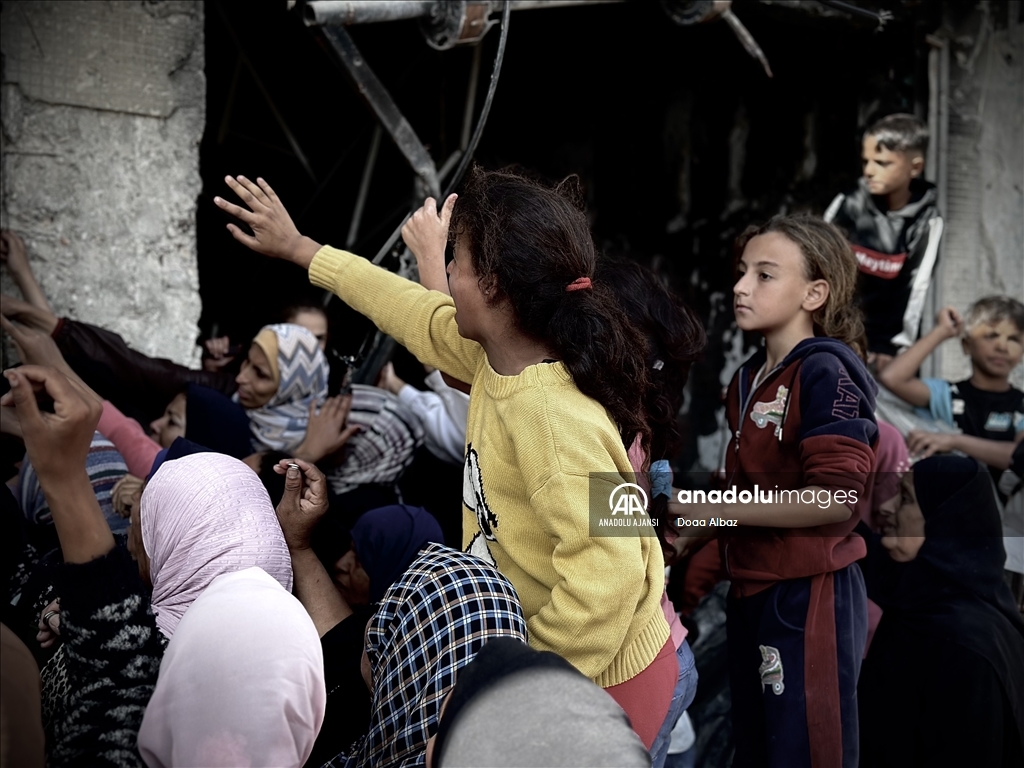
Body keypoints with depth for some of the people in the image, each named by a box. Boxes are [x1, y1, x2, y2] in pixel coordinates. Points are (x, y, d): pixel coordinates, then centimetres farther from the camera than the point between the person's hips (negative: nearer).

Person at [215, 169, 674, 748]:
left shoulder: (552, 416, -32)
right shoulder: (498, 353, -4)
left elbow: (605, 575, -38)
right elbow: (416, 314, 15)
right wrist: (300, 249, 25)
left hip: (599, 680, -8)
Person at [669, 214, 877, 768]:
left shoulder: (827, 372, -13)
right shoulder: (748, 379, 12)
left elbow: (835, 498, -22)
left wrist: (714, 509, -17)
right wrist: (695, 526, 7)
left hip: (809, 593, -8)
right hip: (751, 590, 9)